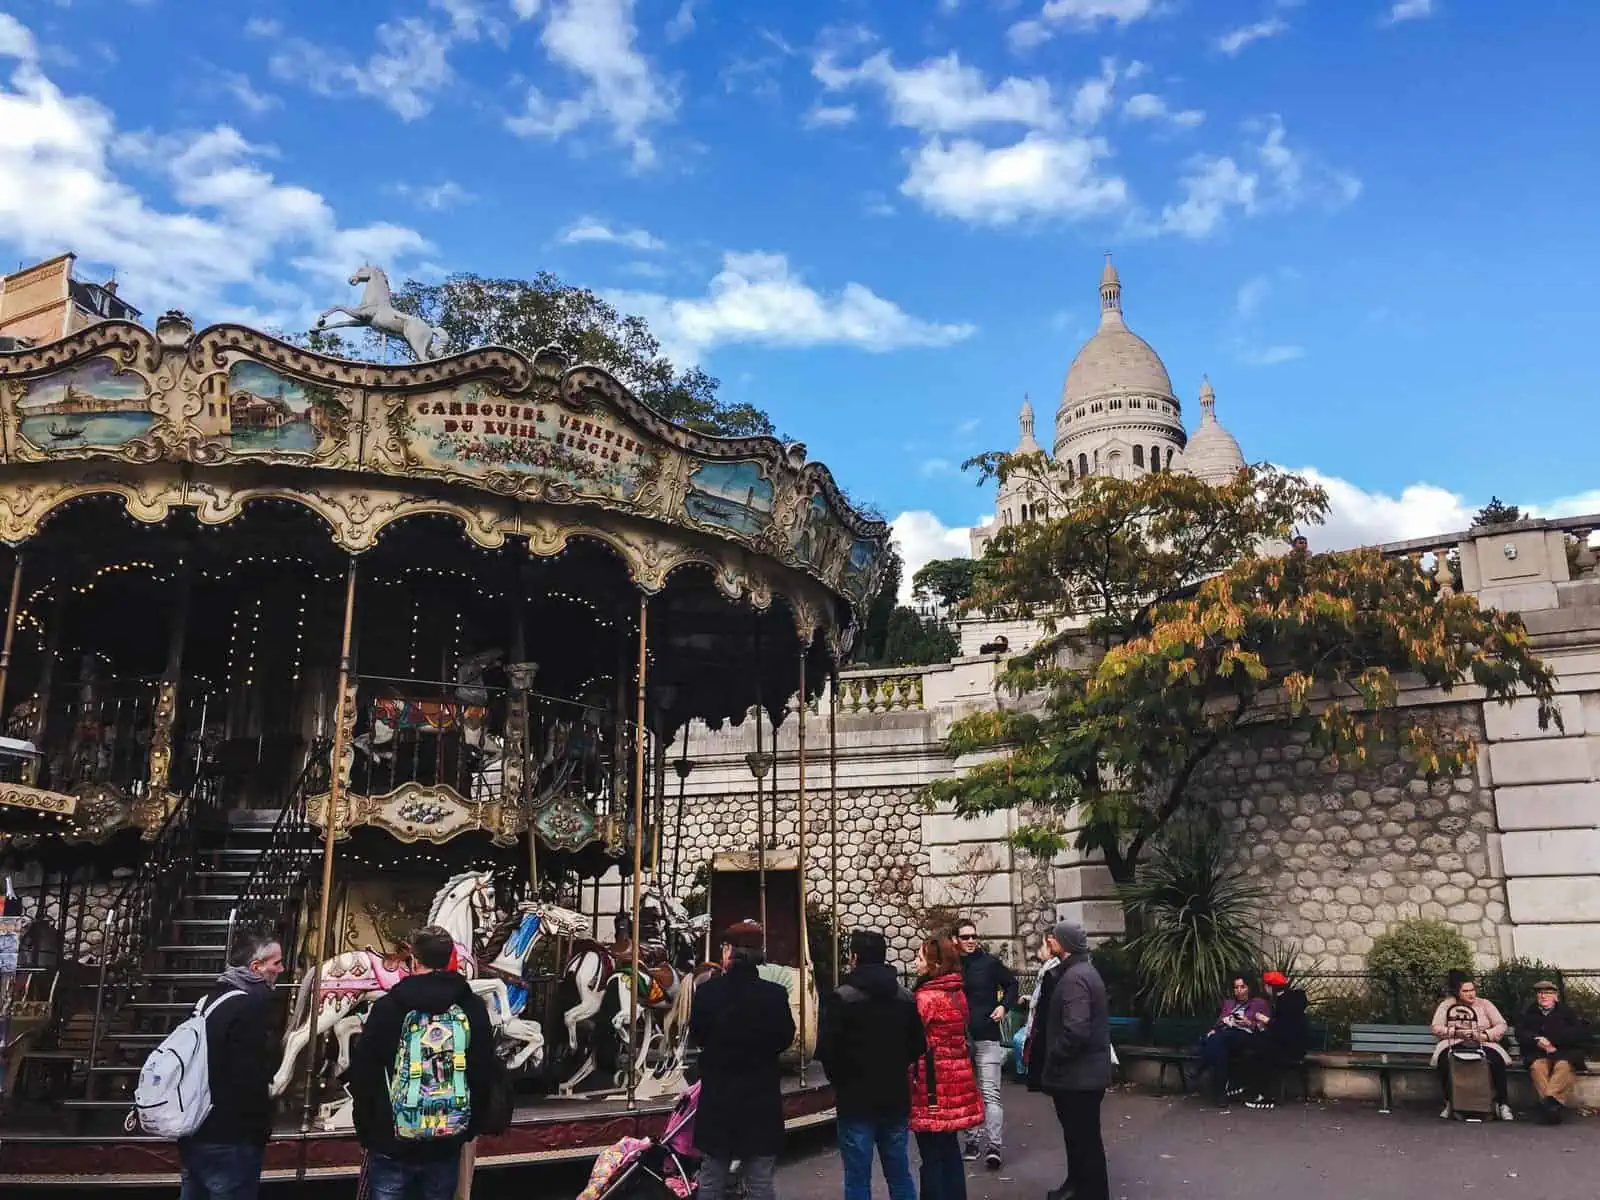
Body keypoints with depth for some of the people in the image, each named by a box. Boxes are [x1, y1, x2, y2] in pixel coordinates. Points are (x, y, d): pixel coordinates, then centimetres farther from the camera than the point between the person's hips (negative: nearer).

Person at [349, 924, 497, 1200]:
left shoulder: (388, 1006, -9)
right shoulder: (473, 1009, -1)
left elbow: (362, 1073, -4)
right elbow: (485, 1076, 3)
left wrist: (366, 1132, 8)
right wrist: (469, 1130, 15)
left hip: (392, 1146, -2)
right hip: (447, 1146, 2)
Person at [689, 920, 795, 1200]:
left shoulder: (707, 991, -14)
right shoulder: (775, 994, -14)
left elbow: (697, 1035, 2)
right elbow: (785, 1040, 1)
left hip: (718, 1096, 1)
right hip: (761, 1097, -1)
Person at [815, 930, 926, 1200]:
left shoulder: (842, 998, -13)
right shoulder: (906, 998, 5)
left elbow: (826, 1049, -14)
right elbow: (918, 1047, 10)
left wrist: (841, 1080, 3)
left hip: (856, 1099, -5)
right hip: (896, 1097, 5)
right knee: (900, 1175, 14)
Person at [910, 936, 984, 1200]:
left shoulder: (925, 998, -15)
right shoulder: (958, 993, 8)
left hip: (931, 1087, -8)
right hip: (956, 1079, 8)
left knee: (932, 1155, 1)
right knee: (950, 1149, 16)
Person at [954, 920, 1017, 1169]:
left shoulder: (990, 962, -3)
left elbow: (1011, 984, 10)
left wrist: (1003, 1005, -4)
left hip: (987, 1036, -2)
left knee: (990, 1092, -7)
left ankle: (994, 1146, -9)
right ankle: (973, 1140, 21)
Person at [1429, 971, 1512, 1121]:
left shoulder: (1484, 1004, 11)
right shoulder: (1446, 1005, 10)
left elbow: (1501, 1026, 3)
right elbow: (1436, 1028, 2)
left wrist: (1483, 1035, -14)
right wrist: (1457, 1032, -14)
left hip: (1482, 1044, 1)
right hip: (1454, 1044, -1)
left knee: (1498, 1061, -32)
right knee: (1444, 1061, -34)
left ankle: (1501, 1104, -16)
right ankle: (1449, 1103, -18)